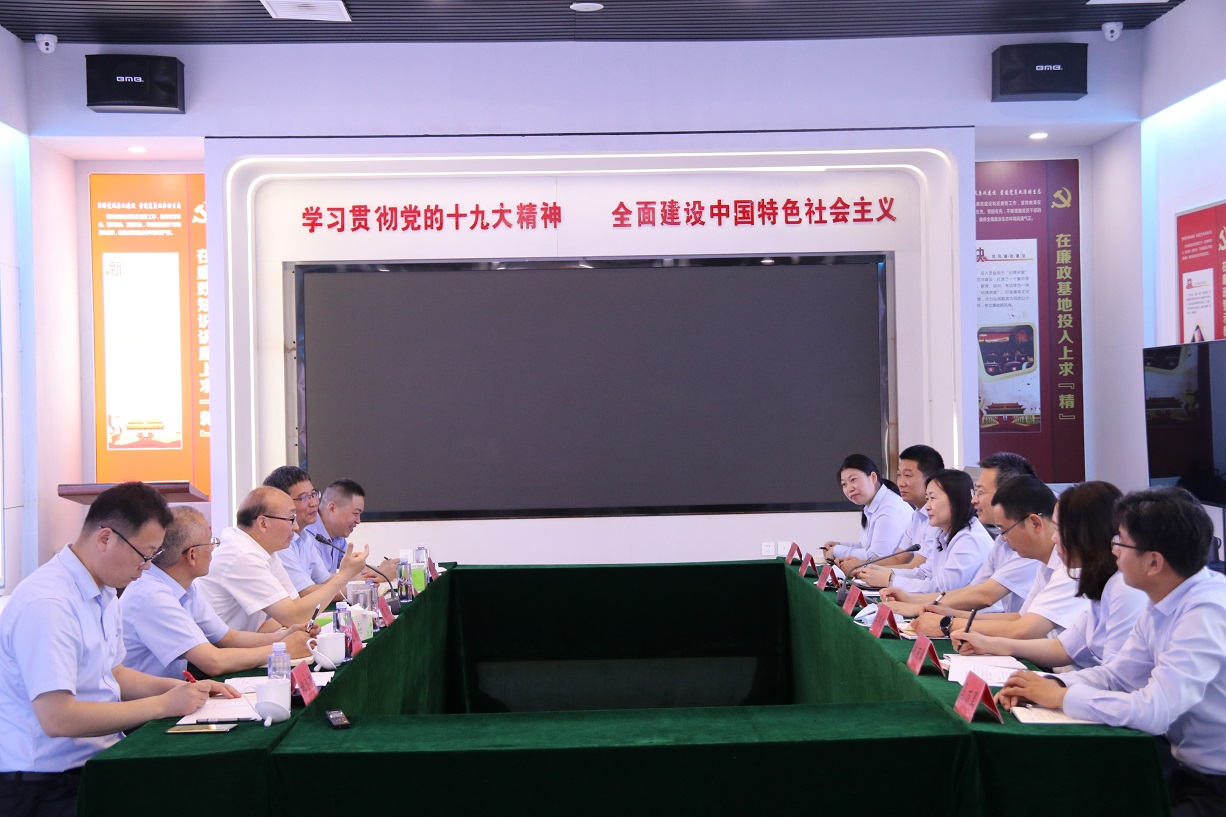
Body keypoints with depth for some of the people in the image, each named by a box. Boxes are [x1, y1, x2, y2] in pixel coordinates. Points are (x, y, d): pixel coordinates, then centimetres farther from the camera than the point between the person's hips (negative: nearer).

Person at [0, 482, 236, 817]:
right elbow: (56, 717, -26)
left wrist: (183, 689, 8)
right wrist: (162, 705, -19)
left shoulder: (103, 593, 11)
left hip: (100, 757, 9)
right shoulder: (46, 604, -21)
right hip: (49, 785, -9)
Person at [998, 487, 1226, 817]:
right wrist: (1054, 684, -10)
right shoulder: (1165, 602, 2)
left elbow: (1152, 711, -31)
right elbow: (1117, 673, 8)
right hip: (1183, 768, 7)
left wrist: (1060, 696, -19)